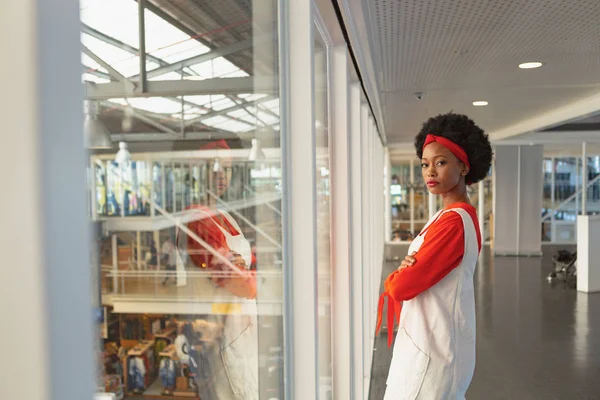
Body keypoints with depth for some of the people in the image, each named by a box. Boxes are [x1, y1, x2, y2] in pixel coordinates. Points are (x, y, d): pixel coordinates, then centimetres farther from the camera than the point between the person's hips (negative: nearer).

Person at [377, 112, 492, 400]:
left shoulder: (452, 222, -22)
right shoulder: (460, 216, 10)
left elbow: (401, 287, -22)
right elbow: (423, 274, 11)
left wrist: (392, 278, 0)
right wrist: (409, 267, -11)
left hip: (432, 349, -9)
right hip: (434, 342, 9)